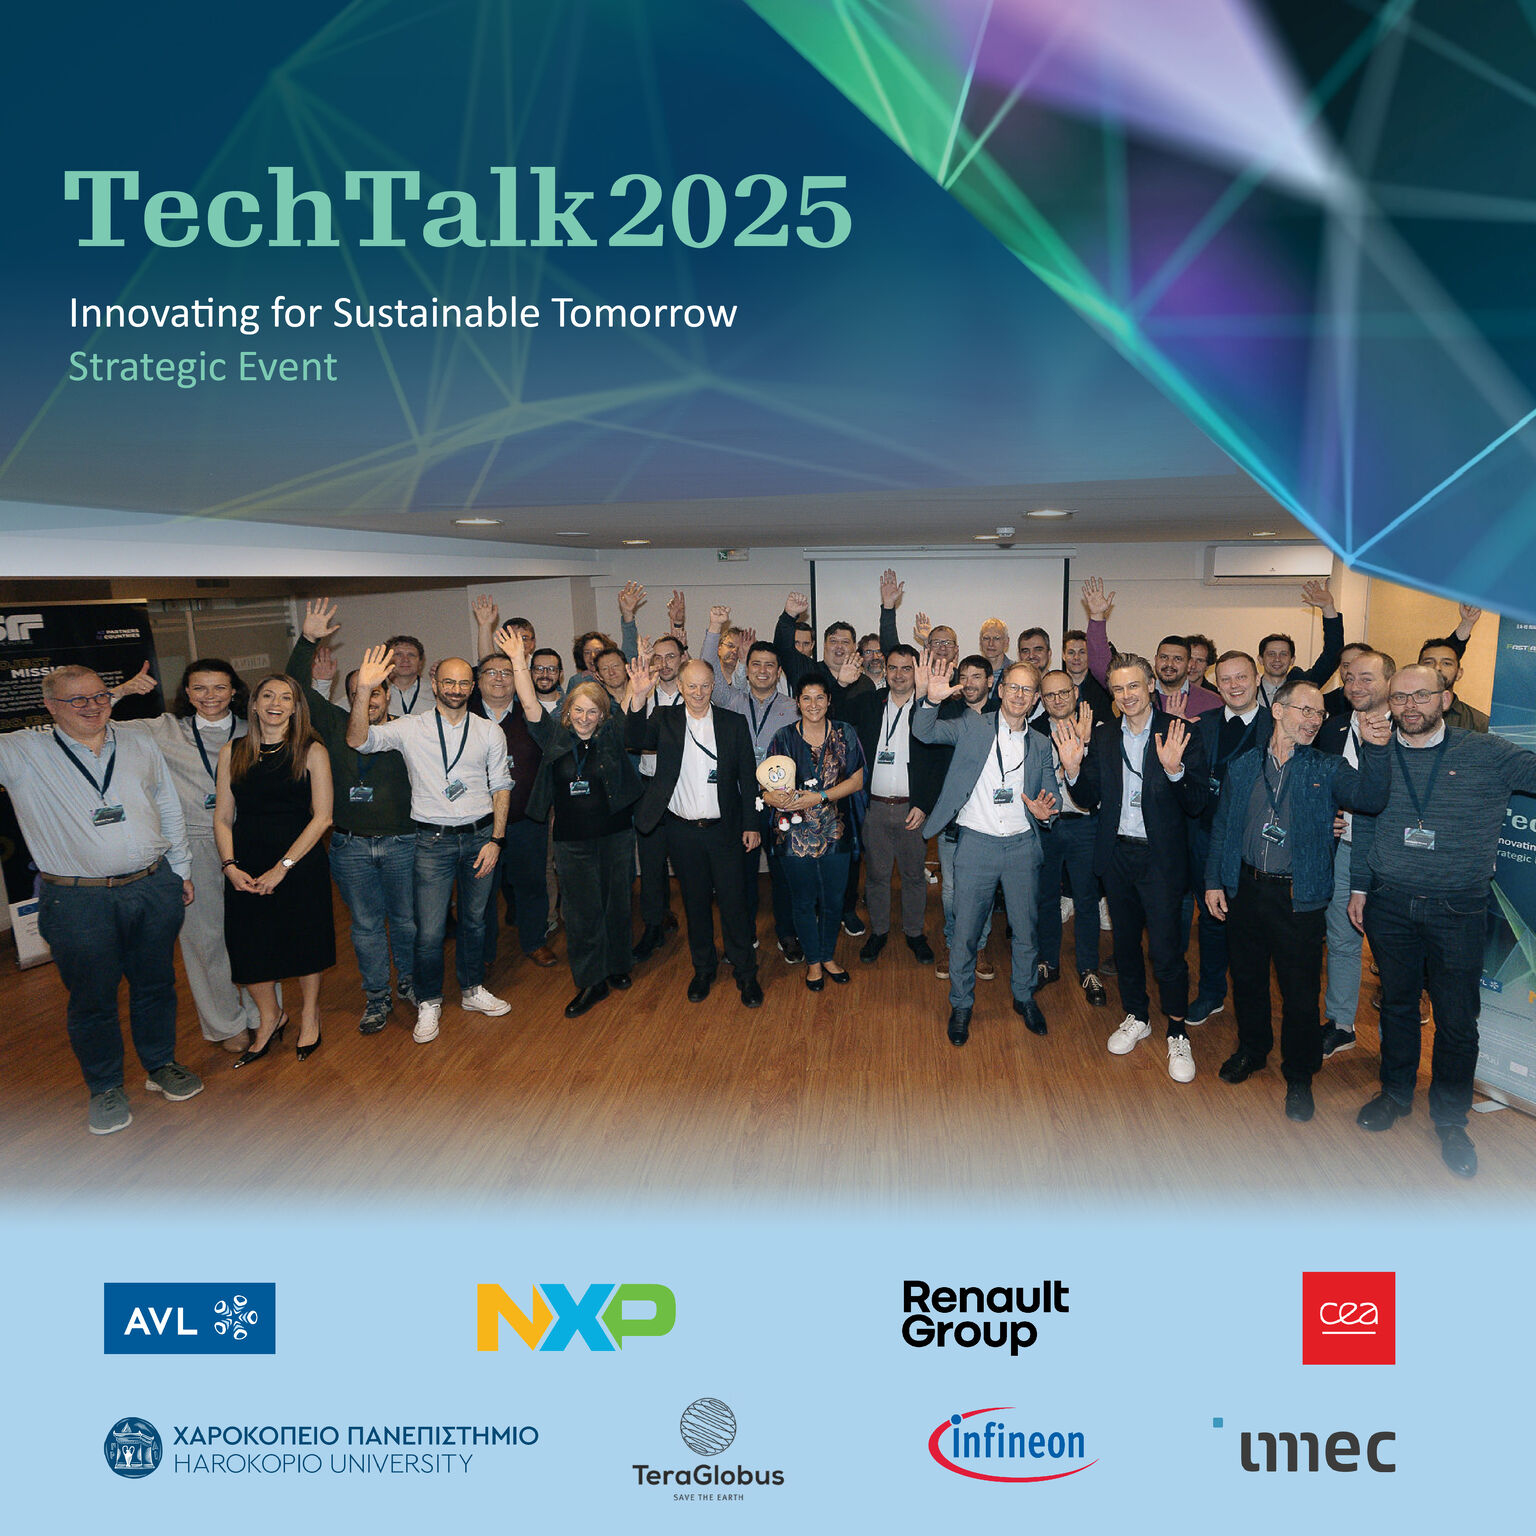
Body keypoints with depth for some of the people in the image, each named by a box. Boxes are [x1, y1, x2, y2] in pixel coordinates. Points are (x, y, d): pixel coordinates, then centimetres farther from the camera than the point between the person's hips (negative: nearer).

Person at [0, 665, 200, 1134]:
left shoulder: (142, 745, 7)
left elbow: (169, 811, 13)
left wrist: (182, 871, 14)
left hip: (154, 888, 3)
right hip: (78, 900, -2)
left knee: (156, 984, 15)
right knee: (92, 998, 10)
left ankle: (161, 1065, 35)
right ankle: (105, 1088, 30)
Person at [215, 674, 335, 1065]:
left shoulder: (312, 751, -4)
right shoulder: (233, 751, 5)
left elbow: (322, 817, -9)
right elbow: (223, 818, 6)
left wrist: (282, 867, -13)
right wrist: (230, 865, -8)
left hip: (300, 863, -2)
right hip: (245, 868, 3)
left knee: (304, 941, 9)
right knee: (249, 944, 7)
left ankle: (309, 1015, 33)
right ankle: (269, 1019, 32)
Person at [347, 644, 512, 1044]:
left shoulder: (490, 733, 4)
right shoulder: (411, 729, -2)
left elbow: (501, 787, 5)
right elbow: (358, 741, -15)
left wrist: (495, 839, -3)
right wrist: (364, 690, -29)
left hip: (480, 835, 2)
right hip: (433, 840, -2)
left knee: (475, 920, 15)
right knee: (429, 931, -1)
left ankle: (472, 990, 34)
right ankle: (429, 1004, 20)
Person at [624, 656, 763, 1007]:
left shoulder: (734, 723, 1)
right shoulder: (665, 720, 1)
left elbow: (748, 777, 4)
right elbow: (634, 741, -17)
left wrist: (751, 825, 0)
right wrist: (638, 699, -32)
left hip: (723, 830, -1)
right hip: (682, 830, 1)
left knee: (733, 902, 3)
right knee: (695, 902, 13)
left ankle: (746, 974, 19)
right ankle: (703, 970, 30)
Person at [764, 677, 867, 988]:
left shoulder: (845, 734, 1)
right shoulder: (784, 737, -1)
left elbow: (856, 780, -3)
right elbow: (768, 785, -2)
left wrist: (820, 797, -16)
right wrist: (772, 796, -25)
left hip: (835, 832, 1)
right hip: (795, 833, -1)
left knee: (833, 899, 11)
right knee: (804, 900, 11)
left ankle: (828, 956, 35)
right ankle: (813, 961, 31)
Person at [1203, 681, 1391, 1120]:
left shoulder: (1327, 770, -2)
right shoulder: (1244, 766, 4)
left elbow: (1369, 798, -21)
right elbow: (1222, 827, 9)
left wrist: (1374, 749, -36)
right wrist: (1214, 880, 5)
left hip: (1299, 898, -2)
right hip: (1245, 889, 2)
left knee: (1300, 991, 6)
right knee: (1247, 978, 17)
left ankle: (1299, 1076, 26)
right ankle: (1252, 1049, 41)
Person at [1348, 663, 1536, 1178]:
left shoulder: (1486, 754, -5)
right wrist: (1359, 886, 9)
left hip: (1458, 909, -2)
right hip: (1389, 904, 2)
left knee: (1457, 1019, 6)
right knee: (1397, 1003, 16)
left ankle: (1450, 1119, 26)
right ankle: (1396, 1092, 36)